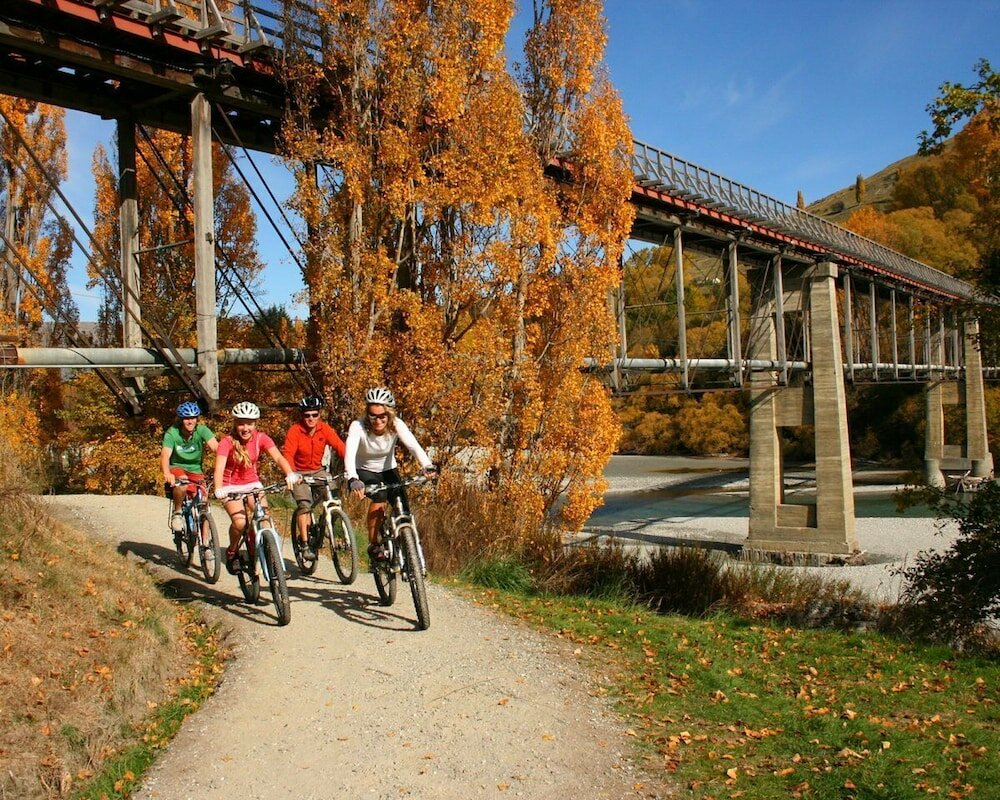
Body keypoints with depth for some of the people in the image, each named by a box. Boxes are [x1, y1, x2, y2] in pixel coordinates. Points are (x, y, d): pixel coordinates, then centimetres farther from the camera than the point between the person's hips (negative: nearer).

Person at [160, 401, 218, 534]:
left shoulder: (202, 430, -14)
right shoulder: (172, 433, -16)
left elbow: (216, 447, -28)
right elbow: (165, 455, -28)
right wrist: (167, 474, -49)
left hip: (196, 470, 2)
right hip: (177, 468, -2)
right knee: (182, 483, -36)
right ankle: (177, 513, -10)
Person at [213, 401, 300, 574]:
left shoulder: (261, 438, -12)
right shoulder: (227, 441, -19)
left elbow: (278, 457, -26)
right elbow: (219, 468, -32)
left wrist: (290, 474, -46)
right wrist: (218, 489, -51)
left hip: (253, 484, 3)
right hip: (231, 486, -3)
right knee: (239, 521, -24)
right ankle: (231, 552, 4)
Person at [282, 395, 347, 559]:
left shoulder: (324, 429, -8)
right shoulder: (295, 430, -16)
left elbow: (340, 447, -17)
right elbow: (288, 453, -27)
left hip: (318, 471, 3)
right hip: (299, 473, -3)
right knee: (304, 504, -22)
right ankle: (305, 545, -16)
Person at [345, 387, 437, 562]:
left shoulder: (396, 425, -23)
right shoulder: (358, 426, -28)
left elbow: (413, 445, -37)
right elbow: (349, 452, -43)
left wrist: (427, 466, -56)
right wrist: (353, 479, -61)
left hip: (388, 469, 3)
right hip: (364, 471, -3)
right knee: (379, 498, -30)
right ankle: (373, 545, -12)